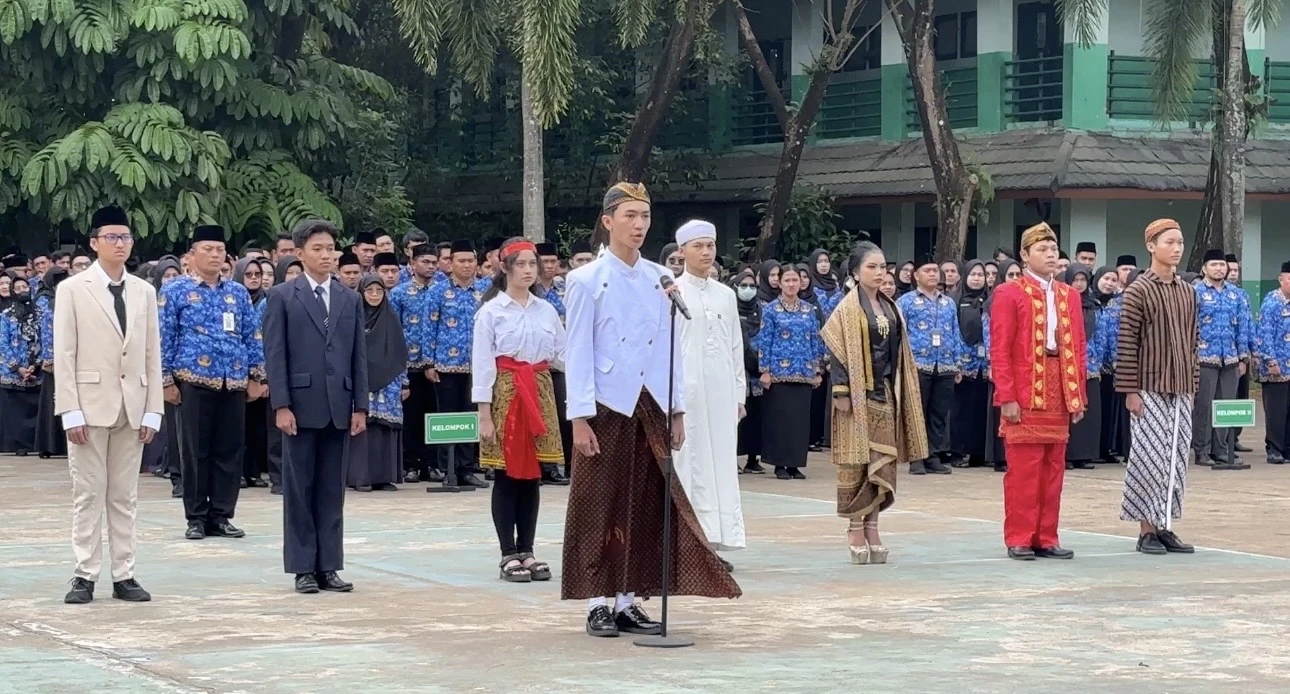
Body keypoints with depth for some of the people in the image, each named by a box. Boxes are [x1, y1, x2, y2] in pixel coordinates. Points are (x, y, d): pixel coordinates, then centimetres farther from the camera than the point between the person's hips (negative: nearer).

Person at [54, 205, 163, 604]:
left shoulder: (144, 292, 10)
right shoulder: (72, 290, -1)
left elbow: (152, 355, 9)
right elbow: (64, 355, -5)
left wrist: (152, 410, 2)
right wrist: (70, 411, -11)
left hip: (132, 406, 3)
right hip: (90, 403, -3)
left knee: (125, 496, 6)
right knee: (88, 494, 0)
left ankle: (124, 576, 9)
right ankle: (85, 576, 4)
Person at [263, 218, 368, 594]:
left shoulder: (350, 299, 11)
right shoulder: (282, 297, 1)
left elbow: (359, 356, 10)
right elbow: (274, 355, -4)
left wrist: (360, 406, 4)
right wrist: (281, 405, -11)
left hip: (339, 408, 3)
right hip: (300, 406, -3)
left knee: (332, 490, 6)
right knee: (299, 489, 2)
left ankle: (329, 566, 10)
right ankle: (303, 567, 7)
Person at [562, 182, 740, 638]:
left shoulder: (660, 279, 9)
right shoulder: (586, 281, -4)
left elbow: (670, 347, 12)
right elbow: (579, 353, -6)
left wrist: (678, 410, 9)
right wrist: (580, 418, -11)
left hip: (652, 408, 4)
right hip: (607, 409, -4)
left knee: (646, 504, 6)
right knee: (602, 507, 1)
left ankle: (629, 601, 14)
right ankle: (599, 604, 8)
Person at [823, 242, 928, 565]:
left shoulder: (890, 307, 12)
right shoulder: (848, 309, -6)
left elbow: (899, 351, 15)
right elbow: (837, 351, -10)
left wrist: (901, 391, 11)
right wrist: (842, 392, -16)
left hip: (886, 394, 6)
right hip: (859, 394, -6)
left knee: (883, 461, 4)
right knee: (857, 460, -3)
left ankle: (872, 525, 10)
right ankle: (855, 527, 4)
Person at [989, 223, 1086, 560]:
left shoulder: (1069, 295, 13)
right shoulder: (1009, 294, -3)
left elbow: (1078, 348, 14)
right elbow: (999, 351, -7)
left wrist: (1078, 395, 8)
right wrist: (1006, 397, -13)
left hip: (1060, 394, 5)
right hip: (1024, 395, -5)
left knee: (1053, 470, 7)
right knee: (1023, 470, -2)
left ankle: (1047, 538, 13)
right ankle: (1019, 539, 4)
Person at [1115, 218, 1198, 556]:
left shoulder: (1187, 292, 11)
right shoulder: (1138, 290, -8)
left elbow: (1191, 342, 16)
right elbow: (1126, 344, -10)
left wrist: (1193, 383, 12)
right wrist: (1129, 390, -13)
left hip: (1181, 390, 6)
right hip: (1149, 389, -6)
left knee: (1176, 459, 7)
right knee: (1149, 458, -5)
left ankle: (1165, 527, 14)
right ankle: (1146, 530, 3)